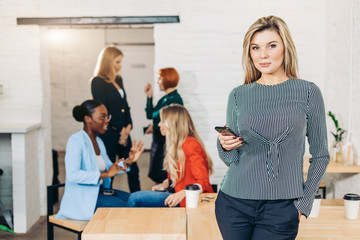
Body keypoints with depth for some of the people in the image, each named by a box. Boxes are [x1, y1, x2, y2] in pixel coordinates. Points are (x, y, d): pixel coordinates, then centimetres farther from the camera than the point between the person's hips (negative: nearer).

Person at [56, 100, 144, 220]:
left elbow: (110, 169, 16)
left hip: (100, 190, 9)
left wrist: (128, 161, -1)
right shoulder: (76, 140, -15)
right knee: (125, 208, -23)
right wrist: (105, 174, -28)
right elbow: (73, 175, -27)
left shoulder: (98, 140, 13)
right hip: (82, 197, -9)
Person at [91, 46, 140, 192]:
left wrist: (128, 126, 0)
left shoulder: (118, 80, 15)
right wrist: (120, 130, -9)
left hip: (123, 133, 8)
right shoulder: (98, 82, -9)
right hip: (108, 135, -7)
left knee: (133, 169, 9)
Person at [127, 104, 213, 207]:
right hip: (176, 193, 9)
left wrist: (182, 193, -34)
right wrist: (165, 184, 5)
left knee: (134, 198, -16)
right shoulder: (176, 145, 13)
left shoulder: (191, 145, -16)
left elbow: (203, 183, -20)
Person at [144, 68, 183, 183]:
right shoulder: (163, 99, 13)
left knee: (161, 175, -6)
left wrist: (154, 128, -11)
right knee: (154, 173, 14)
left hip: (167, 142, -9)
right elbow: (150, 115, 14)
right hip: (158, 141, 9)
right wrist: (149, 96, 9)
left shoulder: (175, 100, -14)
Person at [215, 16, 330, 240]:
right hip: (234, 204, 2)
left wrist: (304, 202, -2)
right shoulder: (238, 95, 5)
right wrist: (225, 146, -10)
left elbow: (320, 155, 4)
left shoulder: (308, 92, 0)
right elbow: (230, 158, 11)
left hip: (282, 208, -2)